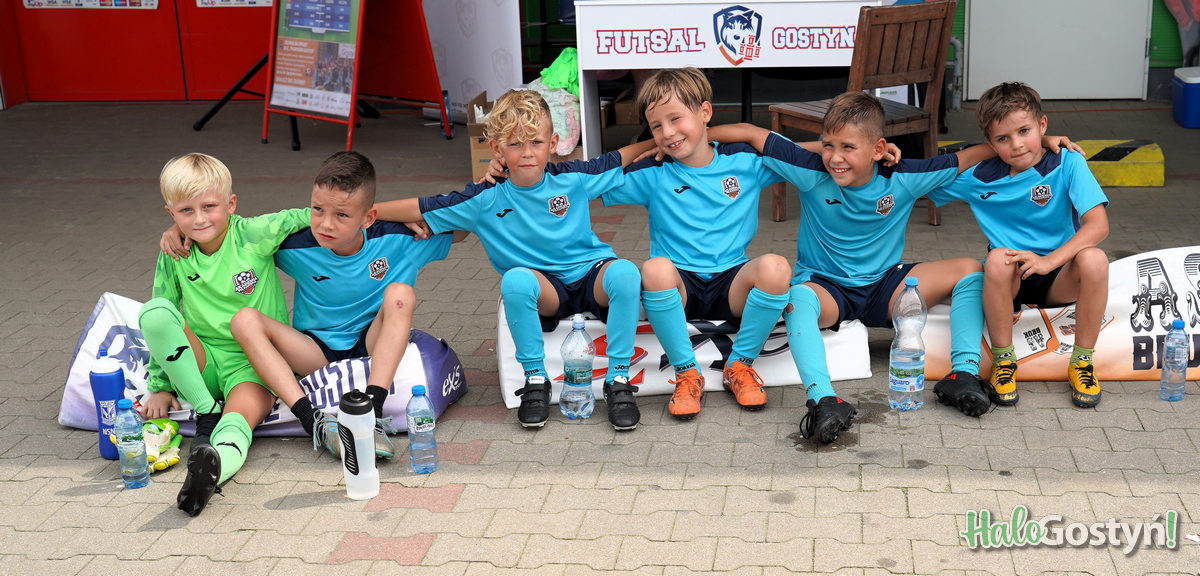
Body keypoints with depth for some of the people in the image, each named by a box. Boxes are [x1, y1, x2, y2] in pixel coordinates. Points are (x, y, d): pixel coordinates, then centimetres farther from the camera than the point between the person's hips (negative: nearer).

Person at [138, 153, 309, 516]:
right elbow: (161, 322, 9)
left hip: (256, 365, -3)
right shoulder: (173, 256, 2)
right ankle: (207, 414, -21)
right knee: (154, 311, -24)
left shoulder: (255, 235, -7)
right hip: (203, 363, 3)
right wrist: (159, 387, 6)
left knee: (242, 413, -36)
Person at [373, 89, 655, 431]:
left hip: (590, 275, 1)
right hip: (546, 292, 0)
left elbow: (621, 159, 11)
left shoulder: (572, 179, -4)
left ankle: (618, 380, -19)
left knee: (625, 272, -34)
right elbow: (420, 210, -4)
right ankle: (535, 379, -17)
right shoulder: (484, 200, -6)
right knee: (516, 278, -36)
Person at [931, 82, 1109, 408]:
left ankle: (1082, 361, -13)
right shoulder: (979, 179, -1)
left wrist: (1049, 260, -31)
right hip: (1008, 282, 0)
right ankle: (1003, 360, -16)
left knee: (1094, 259, -32)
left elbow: (1098, 224, -19)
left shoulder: (1067, 164, -8)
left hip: (1058, 281, 0)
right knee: (998, 258, -34)